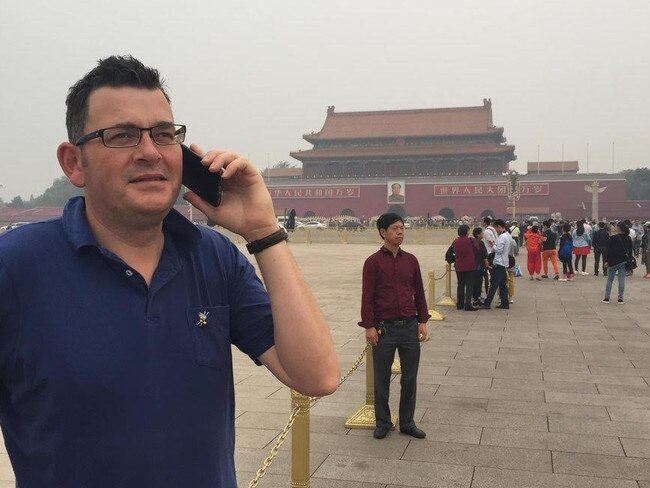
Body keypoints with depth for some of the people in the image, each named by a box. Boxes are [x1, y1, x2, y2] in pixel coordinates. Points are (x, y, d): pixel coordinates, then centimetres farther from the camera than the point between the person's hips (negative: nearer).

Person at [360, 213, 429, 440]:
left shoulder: (411, 260, 7)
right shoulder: (373, 262, -4)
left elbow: (419, 293, 12)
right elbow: (367, 297, -6)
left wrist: (423, 321, 6)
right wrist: (369, 326, -11)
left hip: (409, 327, 3)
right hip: (384, 328, -3)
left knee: (410, 378, 10)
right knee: (382, 379, 8)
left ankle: (407, 423, 24)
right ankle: (383, 423, 23)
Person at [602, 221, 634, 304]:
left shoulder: (614, 238, -12)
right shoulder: (628, 239, 3)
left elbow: (609, 250, -10)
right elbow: (630, 250, 9)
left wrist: (607, 261, -2)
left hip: (613, 261, -4)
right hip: (624, 261, 4)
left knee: (609, 280, 6)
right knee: (621, 280, 5)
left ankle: (606, 298, 7)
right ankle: (621, 299, 6)